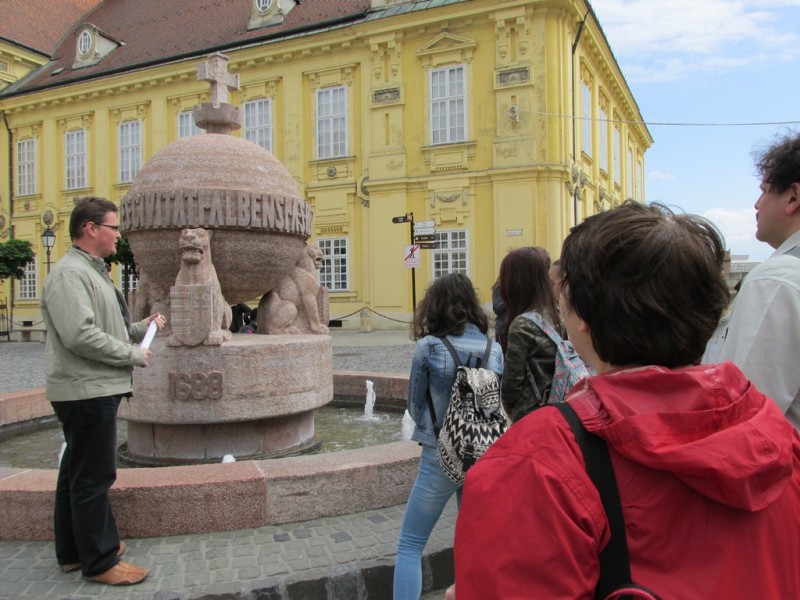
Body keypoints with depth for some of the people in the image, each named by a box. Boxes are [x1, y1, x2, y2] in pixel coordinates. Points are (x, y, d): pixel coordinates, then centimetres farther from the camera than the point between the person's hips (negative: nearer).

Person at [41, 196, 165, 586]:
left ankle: (73, 552, 32)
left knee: (78, 473, 19)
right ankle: (100, 562, 10)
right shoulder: (69, 273, -15)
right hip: (86, 390, -11)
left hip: (96, 390, 11)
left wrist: (143, 327, 10)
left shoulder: (91, 272, 18)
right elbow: (81, 336, -25)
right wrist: (134, 355, -16)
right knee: (93, 477, -2)